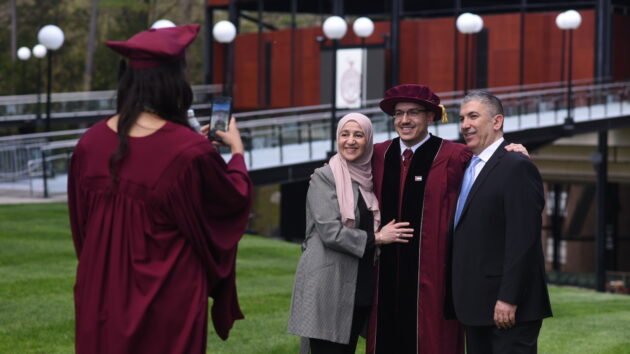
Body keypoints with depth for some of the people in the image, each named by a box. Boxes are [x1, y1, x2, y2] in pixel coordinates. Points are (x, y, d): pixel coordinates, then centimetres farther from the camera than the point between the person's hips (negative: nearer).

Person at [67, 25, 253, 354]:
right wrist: (236, 150, 17)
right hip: (168, 306, -4)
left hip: (103, 298, 4)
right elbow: (235, 200, -3)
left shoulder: (91, 142, -5)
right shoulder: (190, 151, -21)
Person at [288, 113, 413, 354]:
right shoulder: (324, 178, -6)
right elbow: (330, 231, -15)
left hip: (359, 287, 6)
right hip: (327, 288, -6)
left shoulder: (368, 179, 13)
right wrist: (376, 238, -10)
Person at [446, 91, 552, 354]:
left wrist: (508, 300, -22)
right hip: (476, 305, 9)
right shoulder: (469, 167, 17)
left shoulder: (517, 167, -11)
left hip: (507, 307, -9)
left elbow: (522, 240, -17)